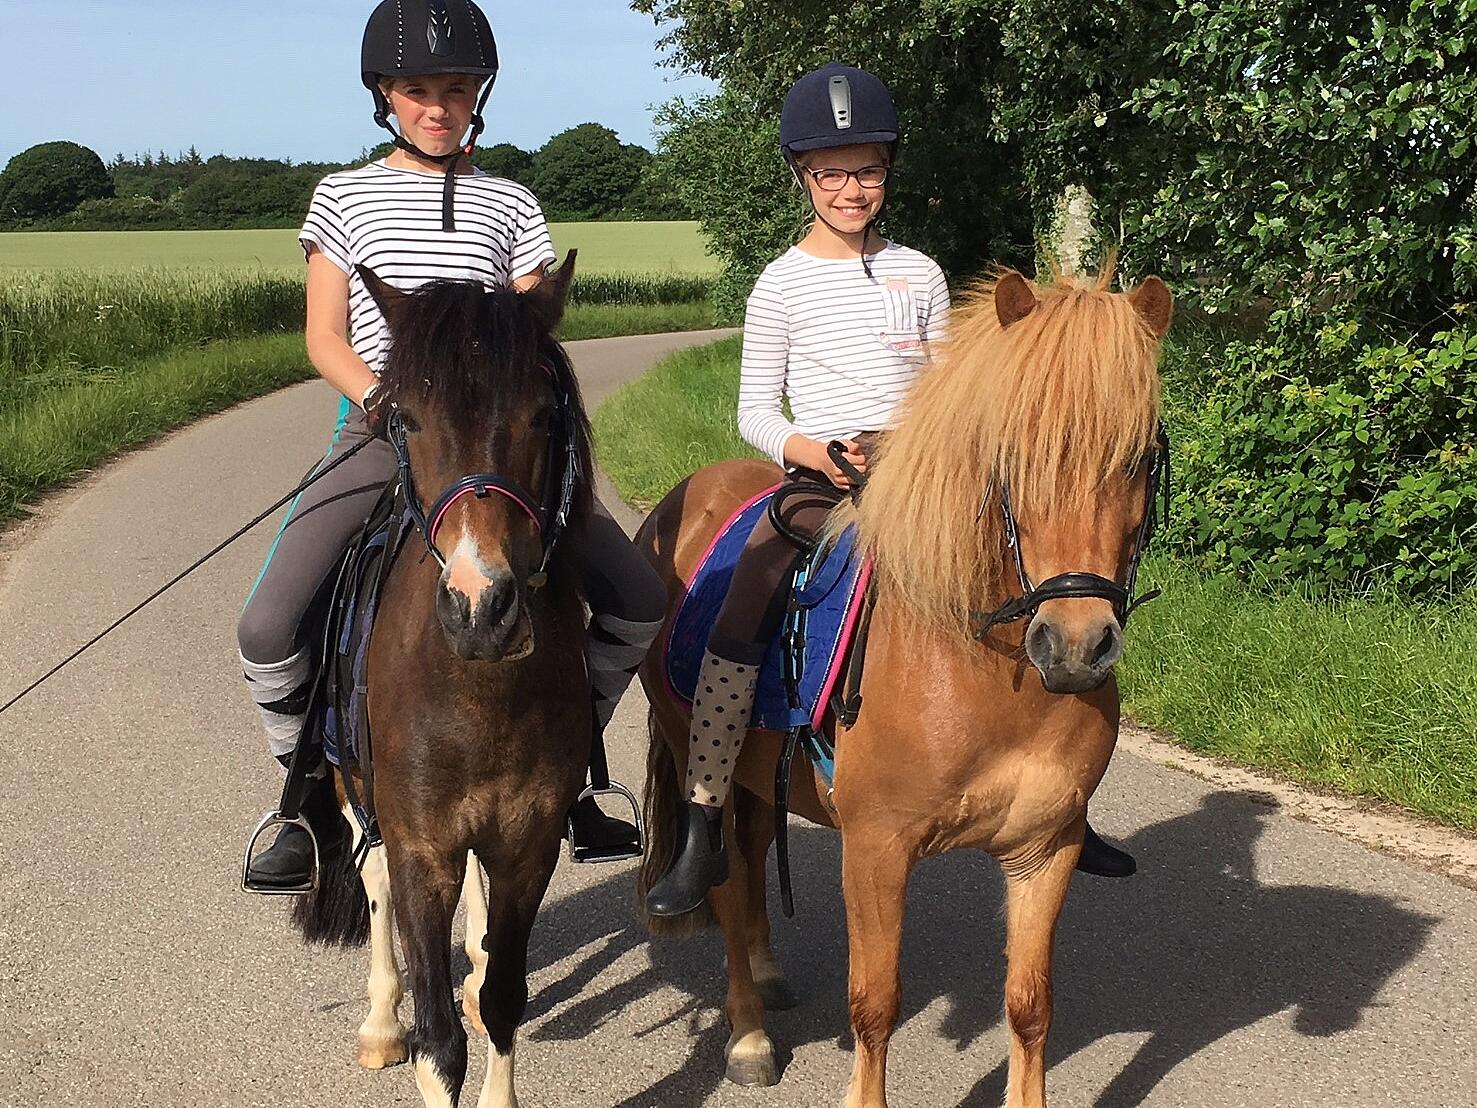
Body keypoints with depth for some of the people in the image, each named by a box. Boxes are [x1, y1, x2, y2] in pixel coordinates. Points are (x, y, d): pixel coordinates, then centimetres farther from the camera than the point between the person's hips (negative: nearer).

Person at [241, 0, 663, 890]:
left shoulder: (512, 206, 12)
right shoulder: (346, 197, 10)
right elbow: (325, 335, 5)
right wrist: (384, 401, -13)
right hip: (380, 430, -2)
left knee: (640, 601, -4)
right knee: (269, 625, -19)